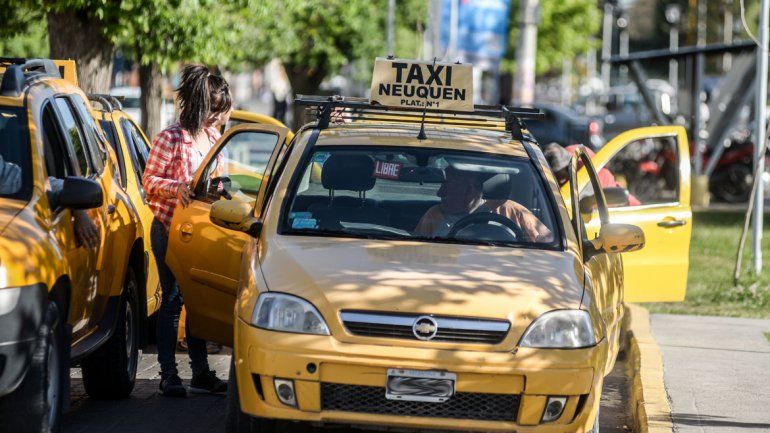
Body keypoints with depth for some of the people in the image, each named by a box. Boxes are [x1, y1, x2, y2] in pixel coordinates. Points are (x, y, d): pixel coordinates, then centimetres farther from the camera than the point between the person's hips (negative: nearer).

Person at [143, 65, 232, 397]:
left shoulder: (211, 136, 7)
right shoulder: (171, 139, -15)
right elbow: (149, 180, -12)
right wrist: (176, 187, -27)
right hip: (170, 229, -7)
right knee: (173, 301, -4)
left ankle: (201, 373, 14)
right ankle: (168, 376, 1)